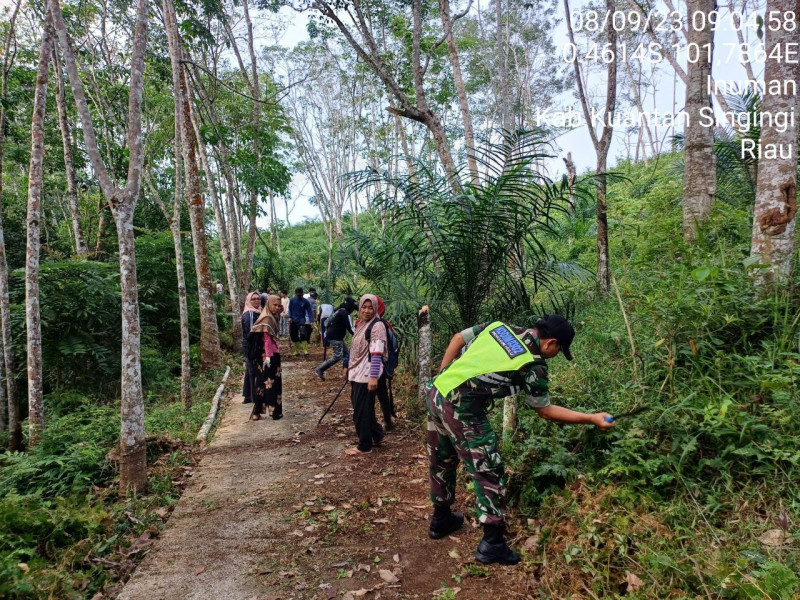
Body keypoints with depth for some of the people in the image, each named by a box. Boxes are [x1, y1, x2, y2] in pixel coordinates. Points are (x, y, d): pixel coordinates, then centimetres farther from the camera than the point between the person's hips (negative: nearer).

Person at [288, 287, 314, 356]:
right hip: (293, 321, 3)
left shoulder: (305, 301, -4)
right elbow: (290, 310, 9)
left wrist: (311, 321, -16)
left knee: (303, 335, -20)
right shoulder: (292, 300, 2)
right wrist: (290, 317, -7)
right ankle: (296, 351, 19)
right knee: (294, 337, 7)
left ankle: (305, 351, -20)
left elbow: (309, 311, -6)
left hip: (302, 321, -3)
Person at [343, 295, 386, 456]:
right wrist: (349, 367, 25)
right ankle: (376, 435, 33)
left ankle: (364, 446, 13)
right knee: (364, 408, 16)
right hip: (357, 372, 8)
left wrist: (373, 376, -26)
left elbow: (376, 354, -21)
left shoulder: (377, 326, -14)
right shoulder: (360, 324, 12)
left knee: (361, 410, 0)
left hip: (367, 374, -8)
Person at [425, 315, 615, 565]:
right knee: (488, 470, 5)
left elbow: (458, 339, 13)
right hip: (461, 410, -8)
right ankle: (492, 543, 12)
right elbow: (544, 410, 5)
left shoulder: (499, 326, 9)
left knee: (441, 461, 23)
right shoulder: (534, 366, -7)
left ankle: (441, 519, 41)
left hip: (436, 393, 8)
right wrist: (592, 418, 11)